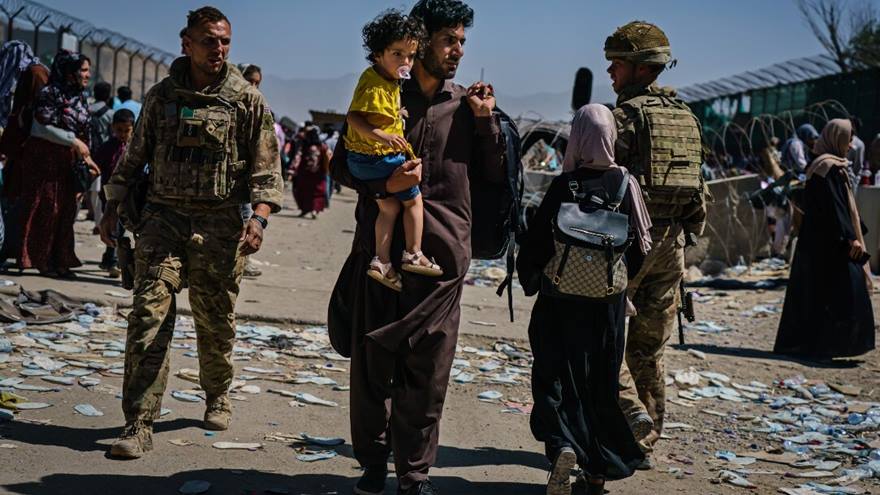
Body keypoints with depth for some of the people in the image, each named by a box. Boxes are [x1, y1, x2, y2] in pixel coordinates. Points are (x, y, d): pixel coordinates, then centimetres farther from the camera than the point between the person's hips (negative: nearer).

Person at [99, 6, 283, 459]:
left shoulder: (248, 100, 3)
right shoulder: (161, 96, 9)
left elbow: (265, 168, 1)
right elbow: (135, 157, 17)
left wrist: (258, 217, -12)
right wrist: (112, 208, 11)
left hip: (219, 225, -1)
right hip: (162, 217, 1)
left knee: (215, 322, 8)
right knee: (148, 316, -10)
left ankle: (217, 397, 35)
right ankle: (138, 425, -8)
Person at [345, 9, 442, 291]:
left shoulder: (383, 79, 7)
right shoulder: (376, 86, -24)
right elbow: (354, 117, -31)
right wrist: (381, 135, -43)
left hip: (362, 160, 9)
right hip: (380, 158, -9)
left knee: (389, 207, 17)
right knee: (414, 200, 7)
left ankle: (382, 261, 17)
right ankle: (413, 255, 14)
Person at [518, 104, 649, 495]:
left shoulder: (564, 185, -11)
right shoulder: (625, 183, -4)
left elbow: (536, 242, -9)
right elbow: (640, 243, 3)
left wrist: (530, 280, 9)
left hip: (564, 295, -3)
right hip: (610, 298, 3)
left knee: (557, 377, 4)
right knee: (602, 382, 14)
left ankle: (563, 446, -21)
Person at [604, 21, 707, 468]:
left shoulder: (625, 116, -10)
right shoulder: (687, 118, 12)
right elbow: (699, 189, 15)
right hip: (671, 241, 7)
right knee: (650, 346, 12)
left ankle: (629, 408, -11)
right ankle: (646, 442, 17)